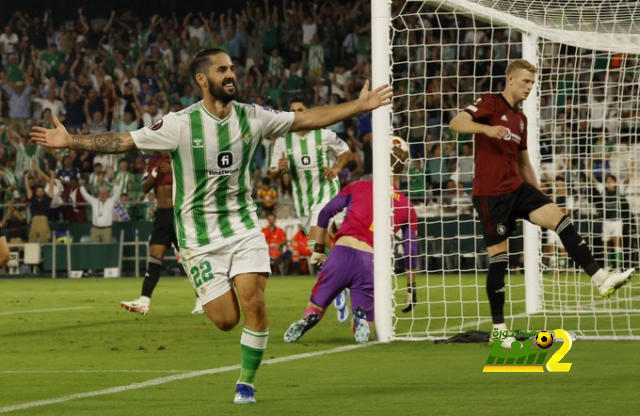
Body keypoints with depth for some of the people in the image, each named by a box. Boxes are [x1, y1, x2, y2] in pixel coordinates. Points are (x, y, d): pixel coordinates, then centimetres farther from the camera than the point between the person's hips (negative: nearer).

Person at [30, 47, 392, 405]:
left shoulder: (252, 117, -1)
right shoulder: (181, 124, -11)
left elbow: (307, 119, 7)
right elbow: (124, 142, -11)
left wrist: (361, 105, 4)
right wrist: (70, 142, -19)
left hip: (244, 227, 3)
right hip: (200, 237, -3)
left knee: (254, 304, -14)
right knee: (226, 320, -7)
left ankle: (246, 383, 5)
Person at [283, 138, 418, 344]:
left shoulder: (358, 187, 14)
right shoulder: (407, 207, 15)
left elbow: (326, 212, 11)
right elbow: (411, 251, 17)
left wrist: (318, 249, 20)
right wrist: (411, 287, 26)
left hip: (341, 252, 0)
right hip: (370, 261, 0)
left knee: (315, 308, 15)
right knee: (363, 330, 11)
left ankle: (309, 318, -22)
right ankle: (360, 320, -25)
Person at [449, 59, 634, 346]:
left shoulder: (521, 118, 18)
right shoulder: (490, 104, -4)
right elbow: (456, 123, -19)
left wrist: (539, 197, 20)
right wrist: (487, 128, -36)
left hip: (517, 188, 7)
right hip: (490, 193, -7)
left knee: (560, 218, -14)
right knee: (498, 257, -5)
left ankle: (600, 278, -23)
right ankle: (498, 329, 3)